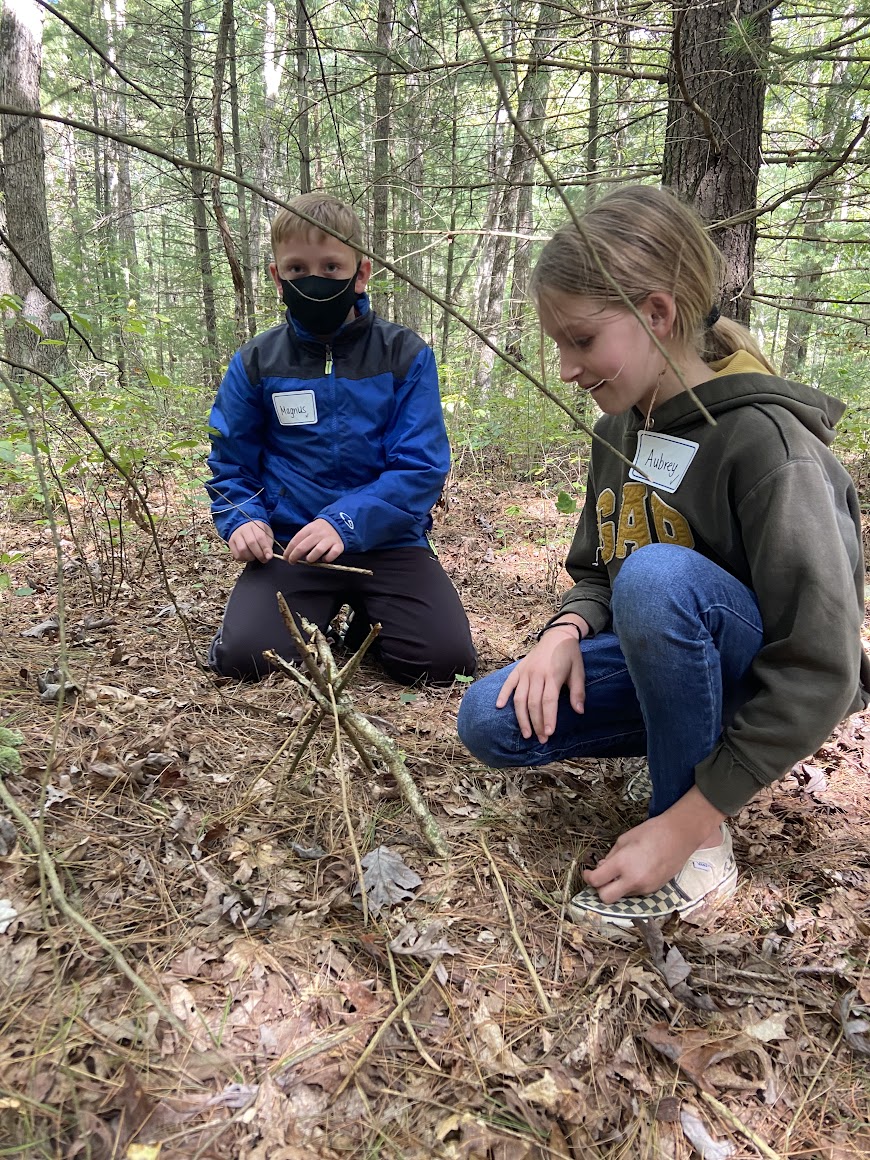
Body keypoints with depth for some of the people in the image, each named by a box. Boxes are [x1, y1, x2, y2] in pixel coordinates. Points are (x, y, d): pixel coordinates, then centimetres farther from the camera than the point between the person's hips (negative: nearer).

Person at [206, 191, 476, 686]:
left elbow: (422, 466, -8)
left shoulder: (406, 354, -2)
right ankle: (320, 612, 13)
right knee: (242, 655, -20)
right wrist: (244, 519, -9)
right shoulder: (256, 362, 4)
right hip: (289, 543, 1)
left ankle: (369, 615, 14)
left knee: (446, 657, -19)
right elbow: (231, 464, 12)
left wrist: (345, 522, -21)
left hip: (386, 540, -1)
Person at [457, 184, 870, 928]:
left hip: (769, 690, -6)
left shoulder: (764, 441, -24)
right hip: (660, 665, 6)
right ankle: (692, 750, 7)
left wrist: (687, 825, -25)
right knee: (493, 721, -14)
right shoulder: (621, 428, 0)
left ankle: (703, 848, -16)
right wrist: (568, 632, -16)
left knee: (658, 575, -36)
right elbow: (596, 573, 9)